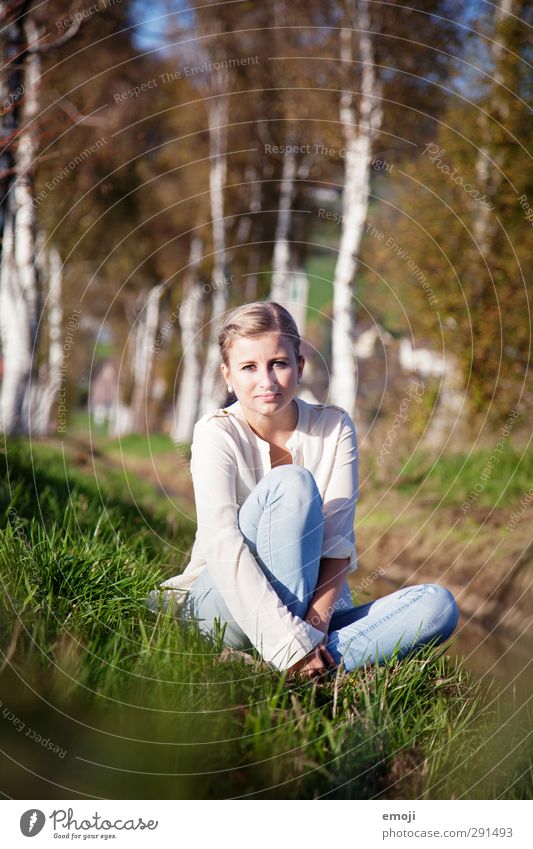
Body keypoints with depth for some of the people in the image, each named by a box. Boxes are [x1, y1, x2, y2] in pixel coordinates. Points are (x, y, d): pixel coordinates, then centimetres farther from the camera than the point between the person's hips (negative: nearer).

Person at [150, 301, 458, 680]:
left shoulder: (334, 427, -1)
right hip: (224, 605, -4)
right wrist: (290, 641, -36)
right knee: (293, 484, -28)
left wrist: (318, 620, -28)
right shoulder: (217, 434, -11)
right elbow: (222, 546, -26)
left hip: (311, 606, 4)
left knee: (438, 604, -19)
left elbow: (338, 540, -10)